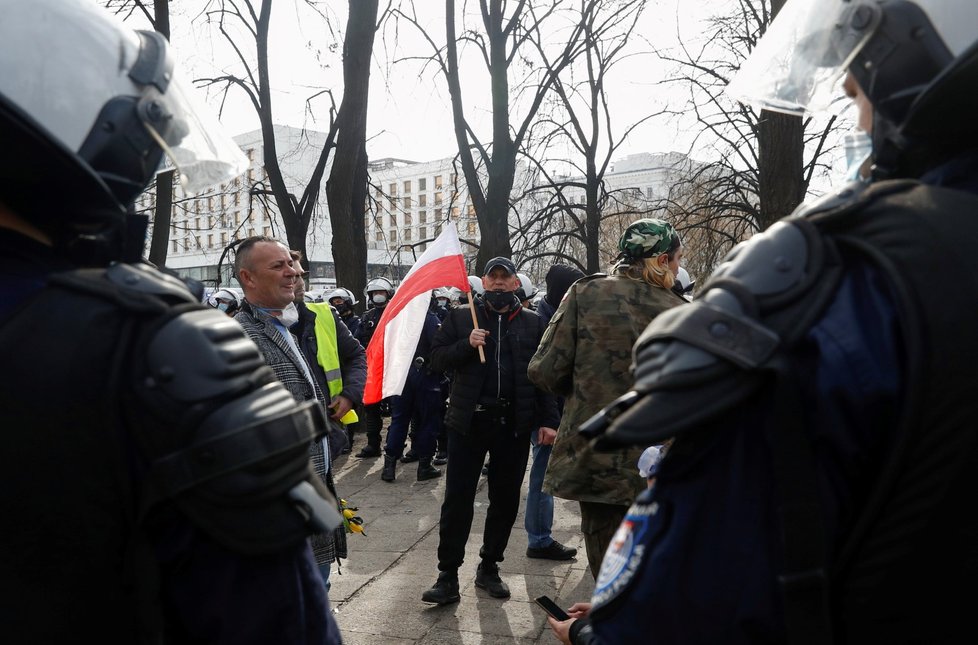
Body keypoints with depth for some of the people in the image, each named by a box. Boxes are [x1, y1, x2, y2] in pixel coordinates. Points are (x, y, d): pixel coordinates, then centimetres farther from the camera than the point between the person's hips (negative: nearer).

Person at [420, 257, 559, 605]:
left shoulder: (533, 323, 7)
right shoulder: (461, 318, 7)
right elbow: (437, 358, 1)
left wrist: (547, 419, -4)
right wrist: (467, 345, -15)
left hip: (514, 424, 1)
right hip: (469, 420, -1)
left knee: (505, 500, 11)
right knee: (457, 500, 0)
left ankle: (489, 567, 27)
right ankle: (448, 575, 9)